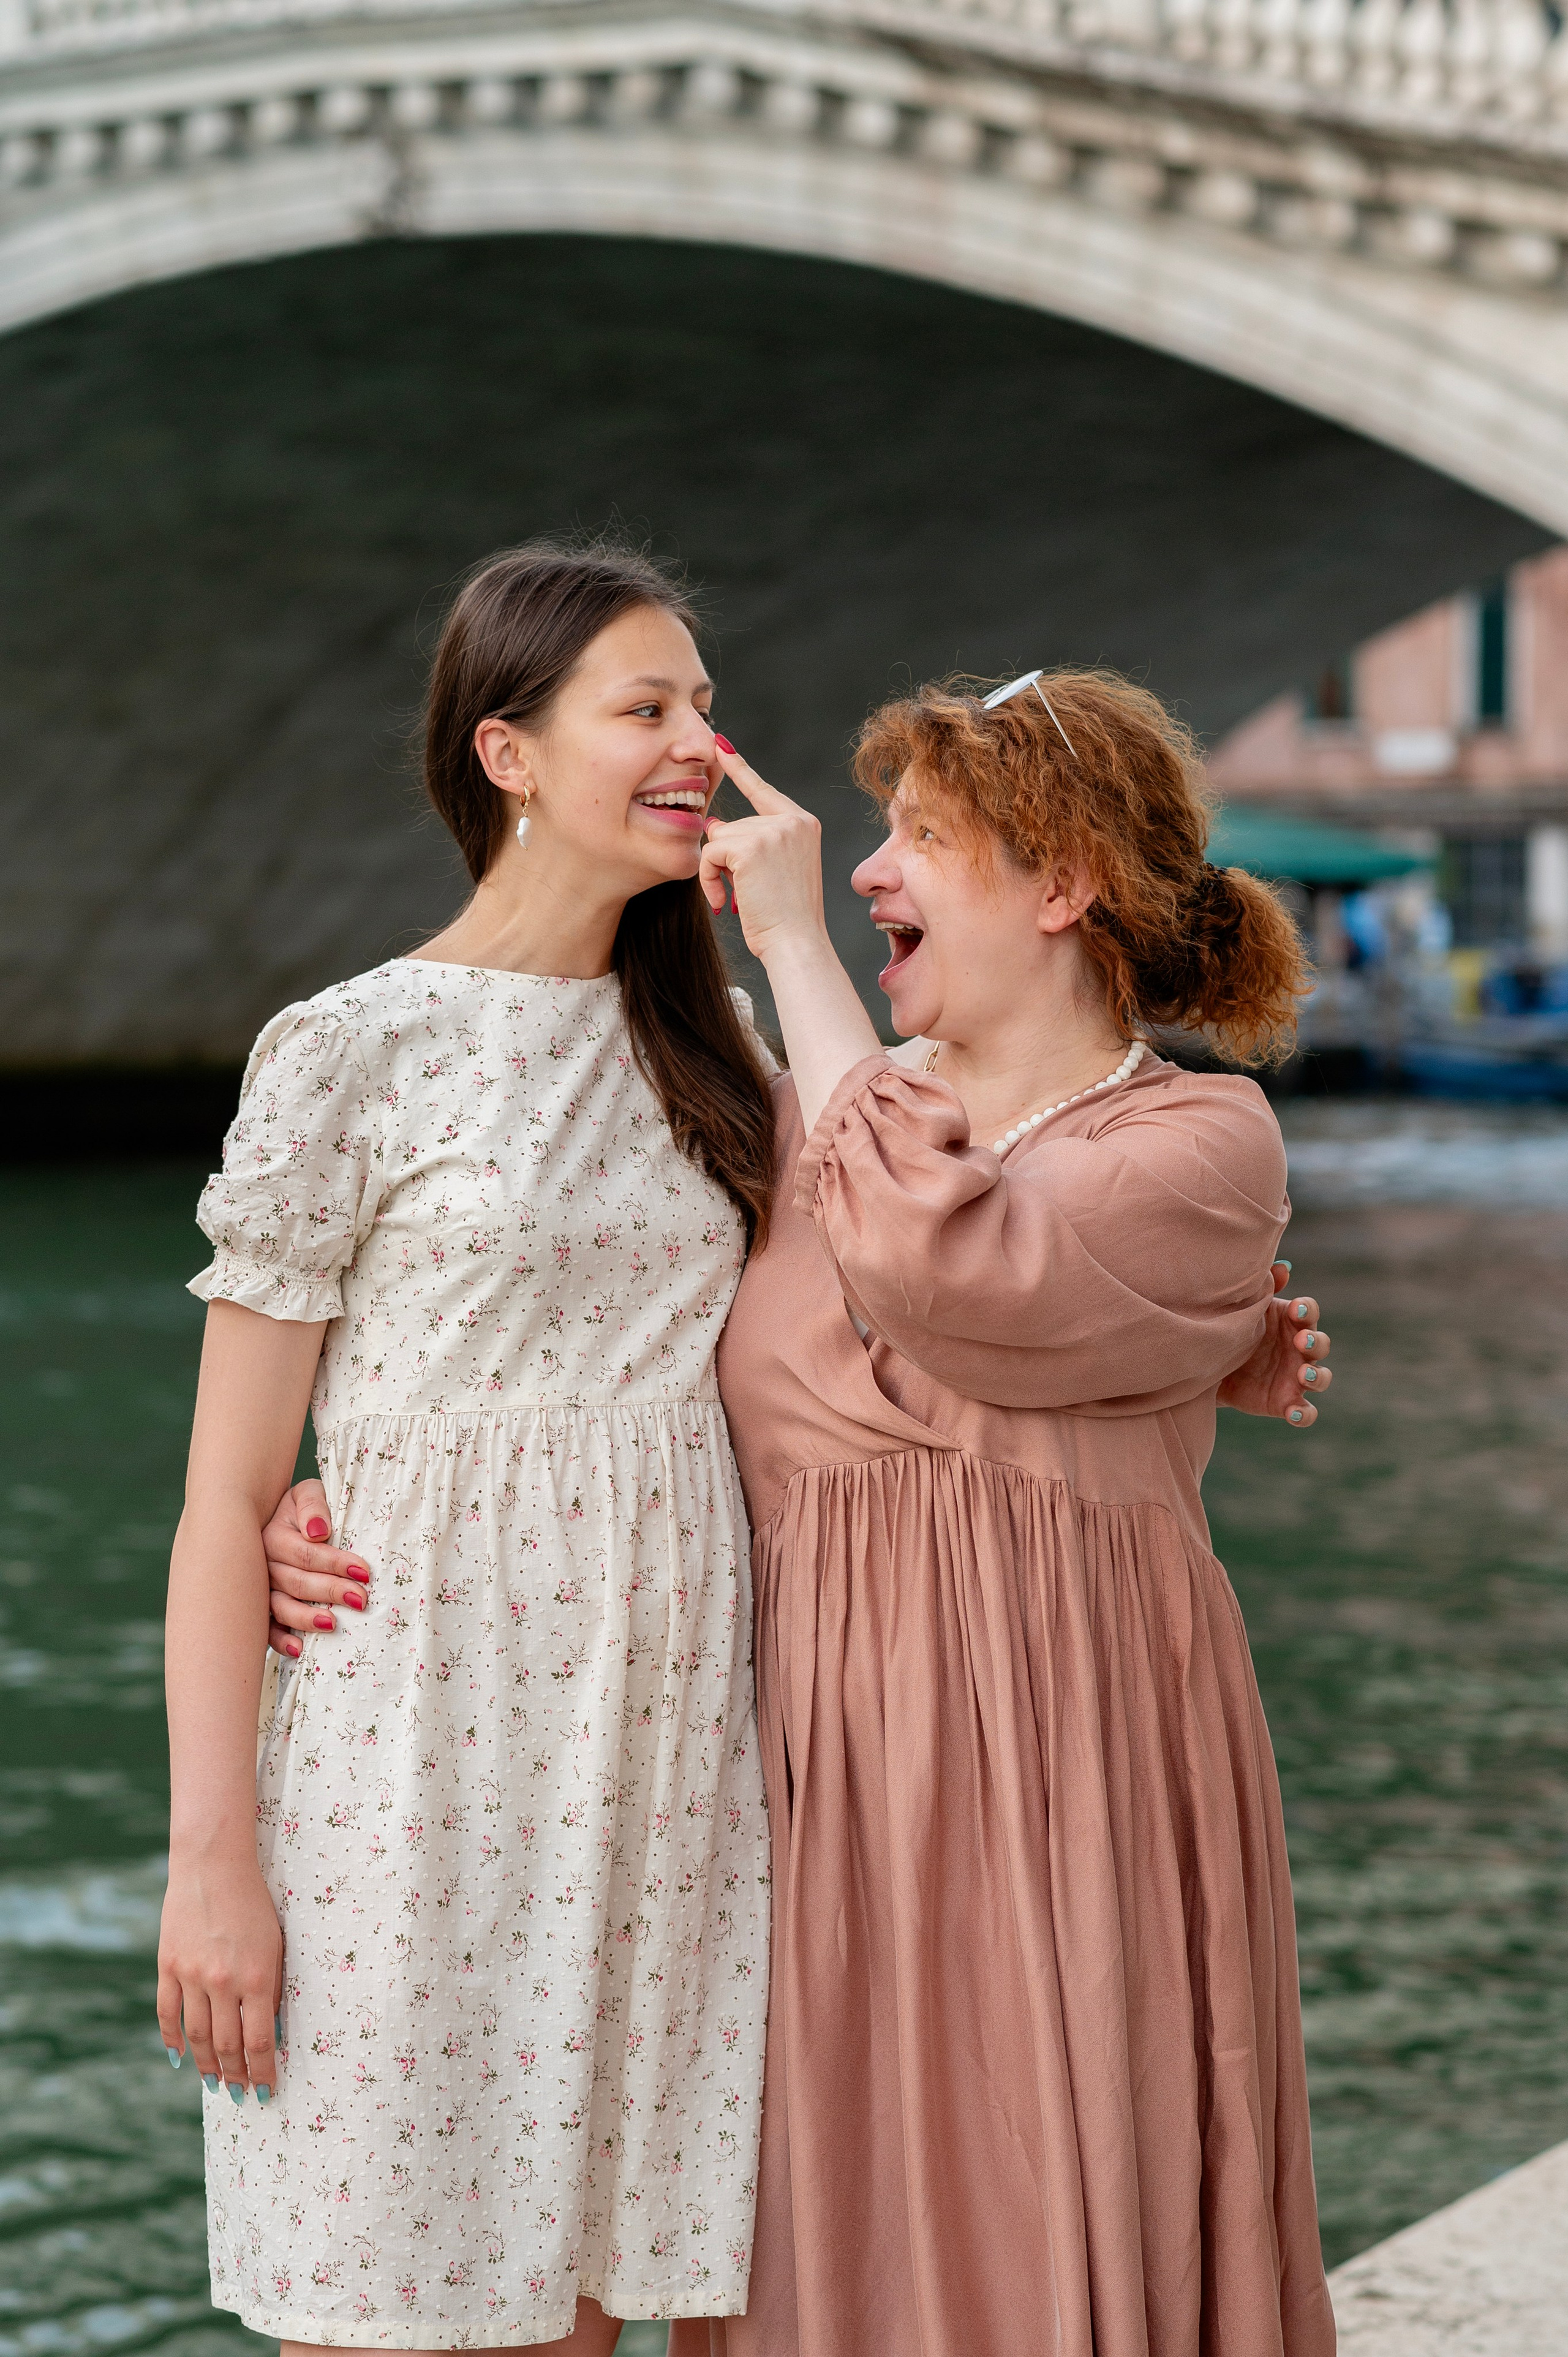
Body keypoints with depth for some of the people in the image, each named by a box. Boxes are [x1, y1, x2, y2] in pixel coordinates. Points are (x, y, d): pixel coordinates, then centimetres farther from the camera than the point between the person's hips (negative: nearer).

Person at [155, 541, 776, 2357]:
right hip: (422, 1768, -5)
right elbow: (227, 1493, -6)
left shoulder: (696, 1048, 12)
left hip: (658, 1771, 5)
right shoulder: (352, 1053, -6)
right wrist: (211, 1860, -10)